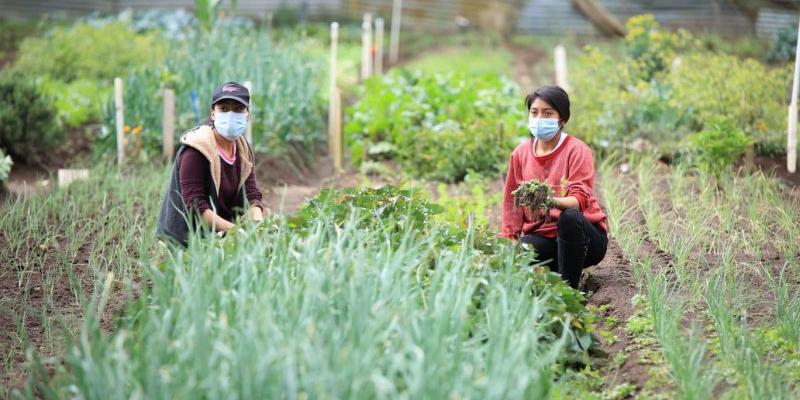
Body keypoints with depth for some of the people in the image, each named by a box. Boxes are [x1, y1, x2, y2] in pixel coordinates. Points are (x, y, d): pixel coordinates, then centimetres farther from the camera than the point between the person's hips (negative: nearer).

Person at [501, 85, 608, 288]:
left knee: (569, 217, -39)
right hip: (541, 235, 3)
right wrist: (509, 239, -1)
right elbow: (513, 201, 11)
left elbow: (580, 199, -21)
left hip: (583, 236, -3)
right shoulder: (521, 153, 6)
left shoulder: (577, 150, -8)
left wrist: (553, 201, -43)